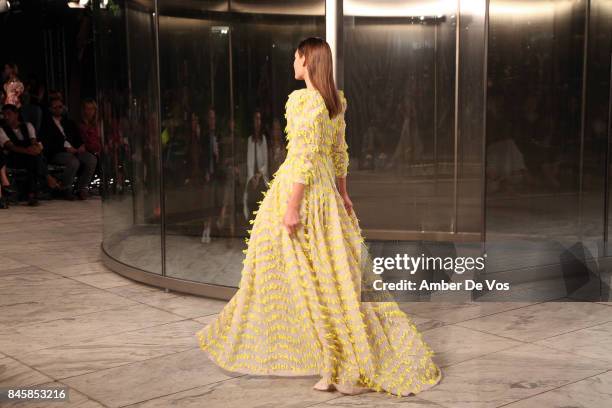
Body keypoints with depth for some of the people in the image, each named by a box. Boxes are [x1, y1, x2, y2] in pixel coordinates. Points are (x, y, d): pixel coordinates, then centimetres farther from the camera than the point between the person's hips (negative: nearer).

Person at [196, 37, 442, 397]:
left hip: (299, 187, -8)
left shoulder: (301, 100, -18)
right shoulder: (335, 100, 8)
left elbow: (304, 157, -21)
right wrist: (343, 193, 21)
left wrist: (292, 207, -19)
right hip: (326, 187, 8)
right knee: (328, 265, 14)